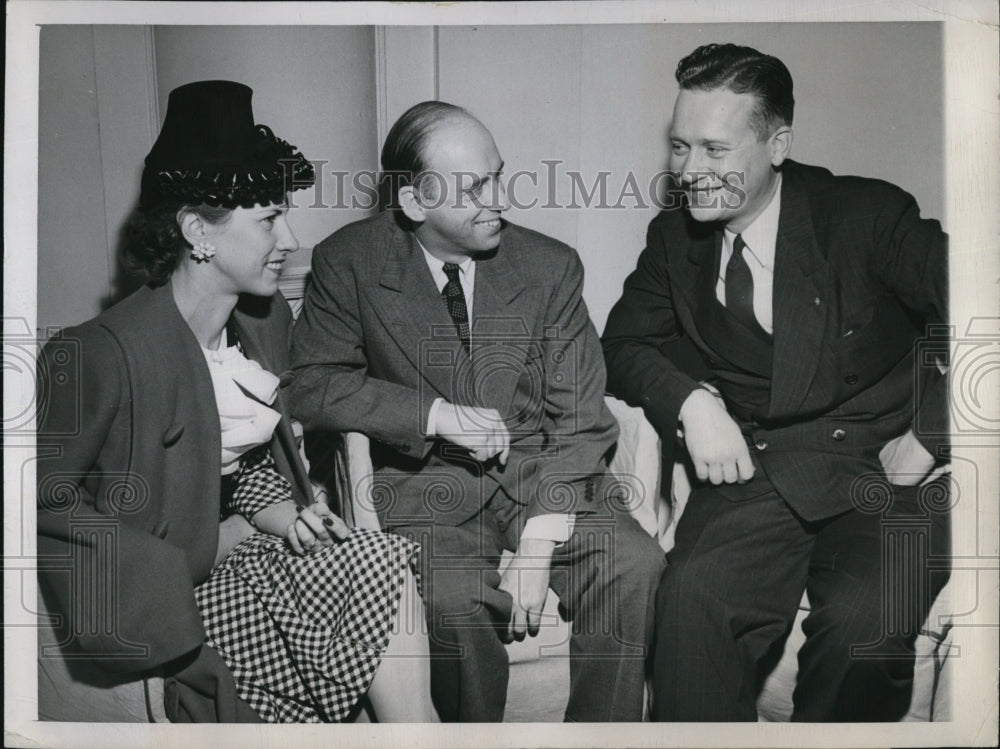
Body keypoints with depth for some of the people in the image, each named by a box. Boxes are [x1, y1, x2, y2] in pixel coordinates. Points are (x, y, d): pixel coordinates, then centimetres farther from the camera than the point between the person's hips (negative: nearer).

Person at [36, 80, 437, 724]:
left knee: (386, 569, -17)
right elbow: (46, 497, -15)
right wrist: (217, 543, -15)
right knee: (382, 569, -18)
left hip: (238, 549, 7)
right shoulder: (102, 352, -20)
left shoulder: (267, 320, 4)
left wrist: (274, 511, -5)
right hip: (160, 607, -7)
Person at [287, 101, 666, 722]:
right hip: (425, 477, -1)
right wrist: (438, 414, -15)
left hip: (537, 469, 2)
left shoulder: (550, 266, -1)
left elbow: (579, 421, -3)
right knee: (456, 598, -31)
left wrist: (538, 550, -14)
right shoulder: (350, 262, -1)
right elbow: (312, 385, -4)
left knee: (635, 565, -24)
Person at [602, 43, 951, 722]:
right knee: (693, 597, -29)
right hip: (753, 471, 2)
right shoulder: (675, 237, 13)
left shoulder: (868, 214, 0)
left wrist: (928, 437, -12)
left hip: (882, 469, -2)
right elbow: (626, 343, 14)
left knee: (863, 625, -31)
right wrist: (692, 401, -5)